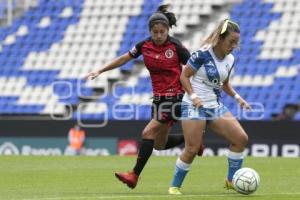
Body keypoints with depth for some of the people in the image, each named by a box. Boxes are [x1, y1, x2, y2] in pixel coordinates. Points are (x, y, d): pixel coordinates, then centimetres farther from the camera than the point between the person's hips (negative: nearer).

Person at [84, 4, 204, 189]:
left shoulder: (176, 47, -13)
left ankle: (135, 175, -11)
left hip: (175, 97, -6)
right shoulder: (144, 46, 1)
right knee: (159, 144, 10)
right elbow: (124, 59, 13)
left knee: (149, 133, -15)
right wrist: (100, 71, 15)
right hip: (158, 98, 6)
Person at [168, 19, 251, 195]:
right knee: (192, 150, -11)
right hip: (194, 107, -7)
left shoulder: (230, 60, 6)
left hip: (215, 106, 7)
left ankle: (232, 180, 9)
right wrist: (193, 96, -21)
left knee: (241, 139, -4)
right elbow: (184, 76, -9)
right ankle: (175, 186, 7)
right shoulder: (203, 54, -15)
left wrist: (237, 97, 4)